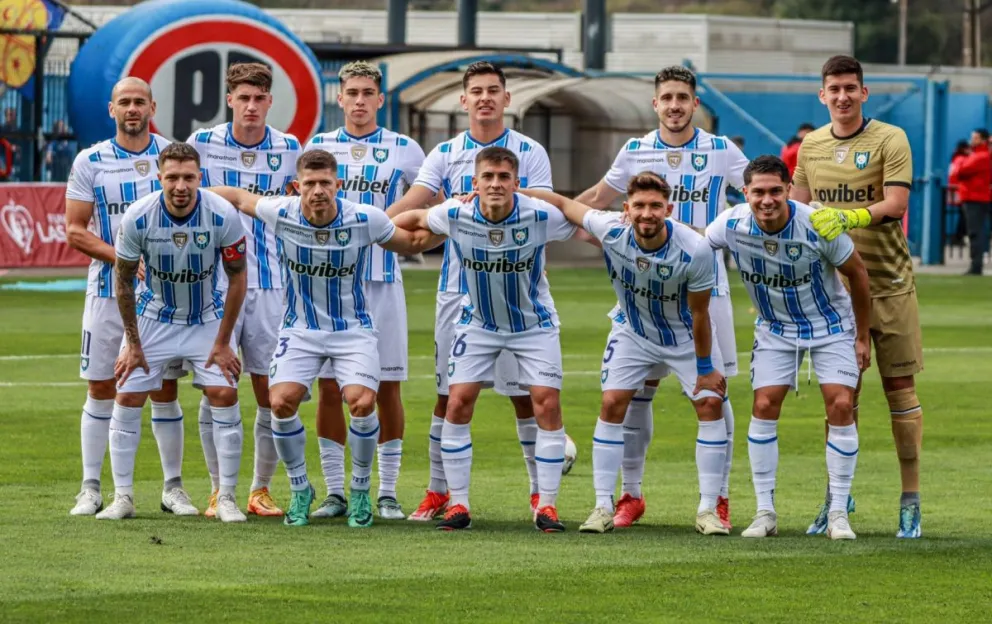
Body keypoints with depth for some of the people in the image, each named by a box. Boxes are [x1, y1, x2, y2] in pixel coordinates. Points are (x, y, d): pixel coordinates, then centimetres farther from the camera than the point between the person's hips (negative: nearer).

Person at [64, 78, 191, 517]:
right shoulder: (90, 162, 1)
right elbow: (74, 231, -2)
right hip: (108, 293, 0)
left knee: (164, 389, 2)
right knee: (101, 389, 1)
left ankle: (173, 487, 8)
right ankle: (90, 488, 5)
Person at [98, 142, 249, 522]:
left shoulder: (223, 216, -23)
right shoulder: (137, 218, -22)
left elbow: (237, 279, -10)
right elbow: (124, 281, -8)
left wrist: (223, 342, -9)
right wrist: (132, 344, -5)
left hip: (207, 317, 0)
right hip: (153, 316, 0)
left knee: (225, 395, -11)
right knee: (127, 398, -6)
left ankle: (227, 498, -2)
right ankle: (123, 497, 5)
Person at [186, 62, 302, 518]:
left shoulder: (288, 150, 4)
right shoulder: (203, 144, -1)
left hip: (270, 283, 2)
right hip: (215, 282, -2)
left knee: (271, 391, 1)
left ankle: (261, 489, 12)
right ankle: (219, 491, 5)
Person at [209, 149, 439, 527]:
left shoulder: (365, 220, -15)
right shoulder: (281, 215, -13)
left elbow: (410, 244, 3)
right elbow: (238, 198, 6)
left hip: (353, 329, -1)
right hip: (300, 329, 1)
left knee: (362, 402, -22)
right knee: (281, 401, -19)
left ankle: (360, 491, 2)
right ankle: (300, 490, 6)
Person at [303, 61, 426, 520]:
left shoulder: (403, 150, 4)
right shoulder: (317, 147, 8)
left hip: (382, 280, -1)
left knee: (387, 387, -1)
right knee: (329, 387, -1)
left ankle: (388, 493, 5)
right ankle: (334, 491, 6)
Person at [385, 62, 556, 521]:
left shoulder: (530, 153, 2)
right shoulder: (445, 154, 7)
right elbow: (411, 204, -5)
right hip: (457, 288, 2)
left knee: (524, 393, 0)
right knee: (448, 394, 4)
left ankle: (541, 491, 9)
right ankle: (438, 492, 12)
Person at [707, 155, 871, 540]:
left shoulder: (818, 226, -27)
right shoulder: (731, 226, -22)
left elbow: (857, 274, -12)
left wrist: (862, 336, -6)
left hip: (831, 324, -2)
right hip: (775, 329, 2)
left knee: (841, 406, -13)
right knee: (764, 407, -9)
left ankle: (838, 514, -5)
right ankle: (765, 512, 0)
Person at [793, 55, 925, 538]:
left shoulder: (889, 140, -6)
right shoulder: (811, 145, 9)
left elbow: (896, 204, -18)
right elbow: (797, 208, 18)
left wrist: (848, 218, -31)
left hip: (889, 283, -4)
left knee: (899, 387, -2)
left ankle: (910, 500, 2)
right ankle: (837, 494, 15)